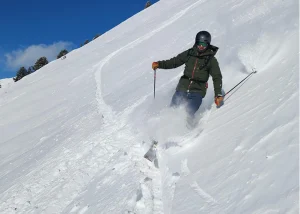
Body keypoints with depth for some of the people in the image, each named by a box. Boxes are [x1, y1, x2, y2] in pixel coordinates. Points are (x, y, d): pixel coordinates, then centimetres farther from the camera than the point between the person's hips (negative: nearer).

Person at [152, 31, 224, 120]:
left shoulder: (211, 60, -1)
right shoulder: (189, 53, 6)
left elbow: (217, 78, 0)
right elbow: (174, 62, 13)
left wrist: (218, 95, -9)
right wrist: (159, 64, 1)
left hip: (197, 92, -3)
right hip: (182, 89, 3)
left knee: (188, 114, -21)